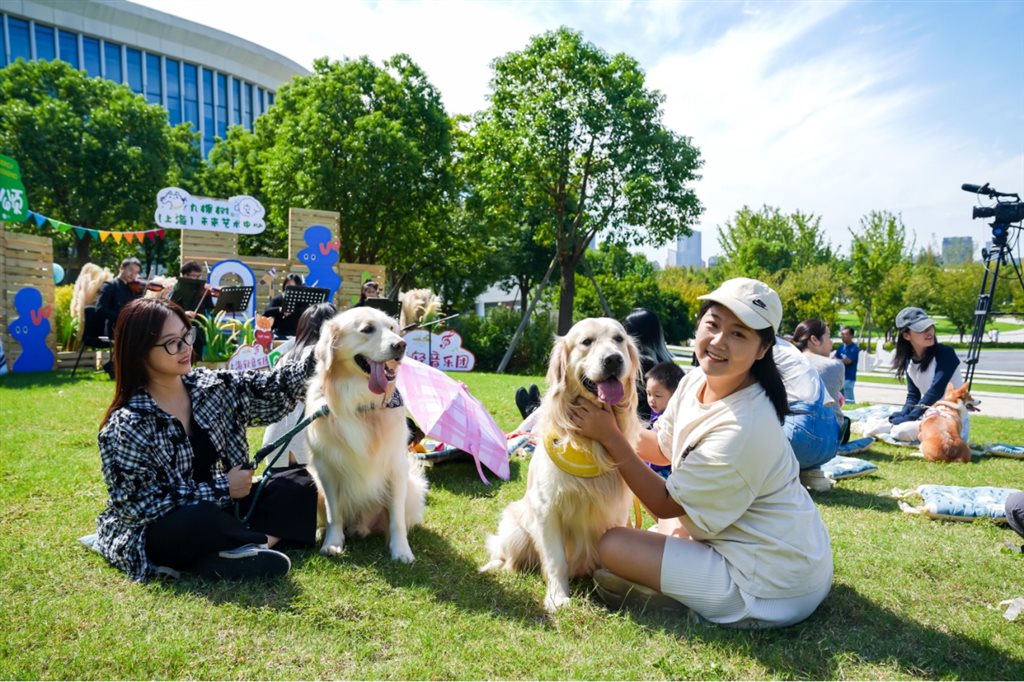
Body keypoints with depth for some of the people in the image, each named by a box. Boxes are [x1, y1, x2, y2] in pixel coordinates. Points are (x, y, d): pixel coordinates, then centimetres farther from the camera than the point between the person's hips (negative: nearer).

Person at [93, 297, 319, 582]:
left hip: (218, 509, 7)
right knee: (200, 521, -38)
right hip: (152, 533, -6)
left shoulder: (213, 387, -2)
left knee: (291, 492, -10)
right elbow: (143, 505, -20)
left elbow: (273, 389, -8)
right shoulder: (126, 427, -18)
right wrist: (222, 488, -22)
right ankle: (263, 542, -13)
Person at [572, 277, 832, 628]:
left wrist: (610, 437, -19)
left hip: (771, 583, -9)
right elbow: (663, 446, 9)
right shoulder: (696, 380, -6)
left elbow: (664, 504, -20)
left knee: (613, 545, -11)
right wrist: (611, 423, -5)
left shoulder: (744, 428, -31)